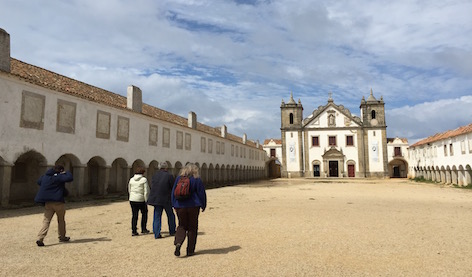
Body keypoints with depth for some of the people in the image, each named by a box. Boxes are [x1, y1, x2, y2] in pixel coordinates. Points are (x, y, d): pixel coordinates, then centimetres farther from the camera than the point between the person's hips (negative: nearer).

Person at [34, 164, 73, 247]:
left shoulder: (45, 176, 12)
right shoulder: (59, 177, -11)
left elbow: (39, 182, 30)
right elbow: (70, 178, -23)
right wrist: (66, 173, -4)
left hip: (48, 202, 5)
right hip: (58, 202, -5)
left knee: (46, 221, 4)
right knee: (61, 220, 12)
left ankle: (40, 238, -11)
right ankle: (62, 237, 23)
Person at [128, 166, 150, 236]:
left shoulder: (131, 179, 4)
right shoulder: (144, 179, -10)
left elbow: (129, 190, 13)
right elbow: (146, 191, -12)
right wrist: (146, 200, -5)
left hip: (132, 199, 4)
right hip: (141, 200, -4)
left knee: (134, 215, 9)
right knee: (144, 213, 16)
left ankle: (133, 231, 7)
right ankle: (143, 229, 21)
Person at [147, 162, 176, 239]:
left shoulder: (154, 175, 3)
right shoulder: (169, 176, -10)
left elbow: (152, 186, 8)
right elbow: (173, 188, -6)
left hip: (156, 199, 3)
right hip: (166, 199, -3)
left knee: (157, 216, 9)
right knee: (170, 215, 15)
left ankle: (157, 234, 6)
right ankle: (172, 231, 26)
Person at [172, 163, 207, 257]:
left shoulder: (178, 178, 5)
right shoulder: (197, 179, -4)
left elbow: (173, 192, 10)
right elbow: (201, 193, -3)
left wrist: (175, 205, 17)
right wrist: (203, 205, 8)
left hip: (180, 206, 3)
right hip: (193, 206, -2)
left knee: (182, 226, 14)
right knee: (192, 228, 8)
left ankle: (178, 243, -12)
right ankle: (190, 250, 11)